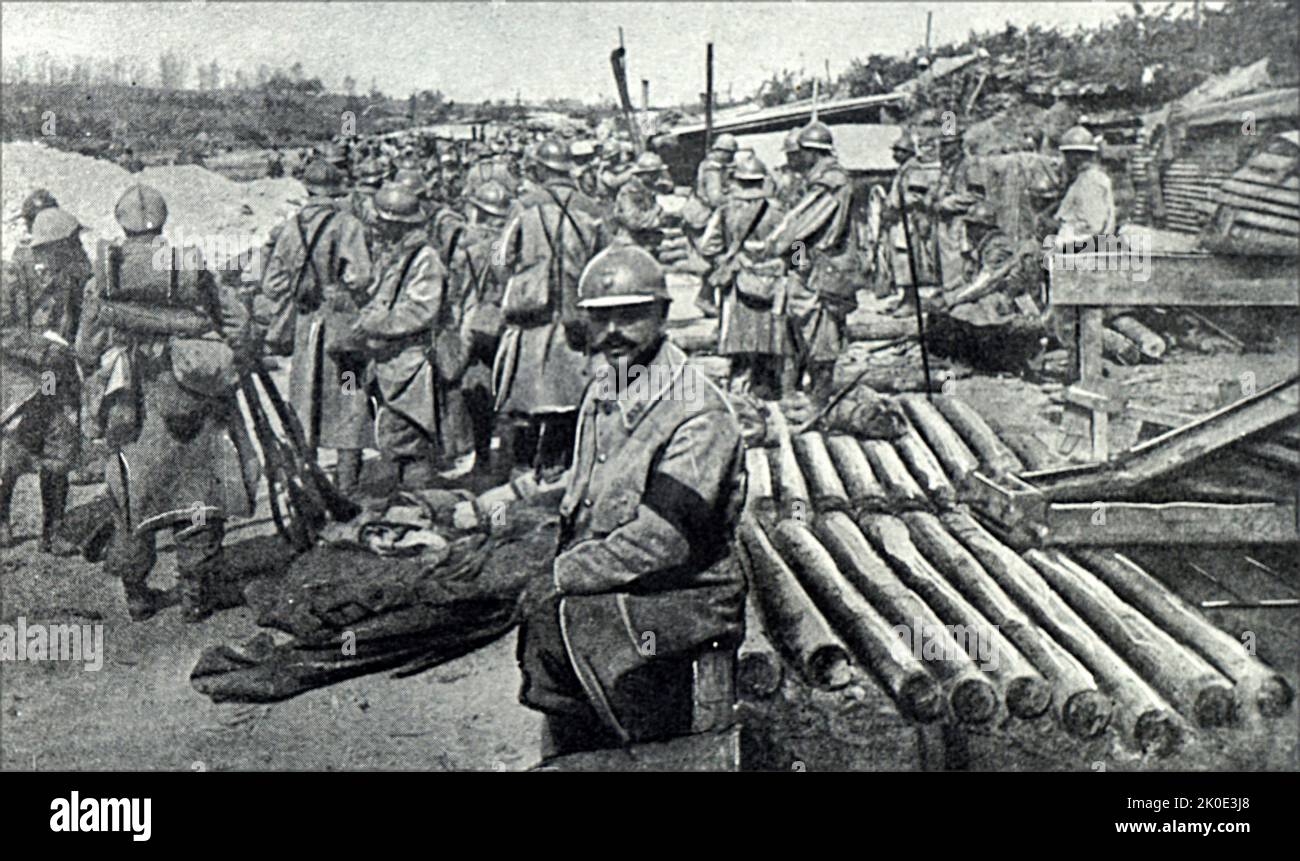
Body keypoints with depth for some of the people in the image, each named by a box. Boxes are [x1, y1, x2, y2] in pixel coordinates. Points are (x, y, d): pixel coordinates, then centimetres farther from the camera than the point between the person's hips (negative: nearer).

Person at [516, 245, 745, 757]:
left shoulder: (699, 413, -14)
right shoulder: (603, 392, 13)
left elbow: (664, 538, -21)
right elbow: (578, 502, 19)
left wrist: (565, 575, -16)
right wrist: (566, 568, 0)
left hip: (685, 597, -8)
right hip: (611, 591, 8)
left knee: (558, 619, -25)